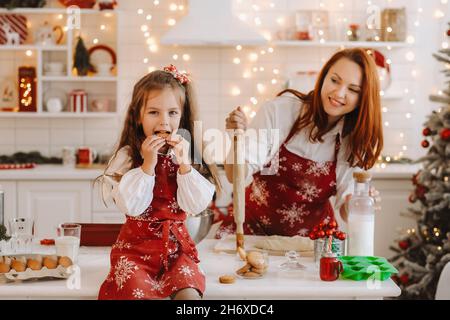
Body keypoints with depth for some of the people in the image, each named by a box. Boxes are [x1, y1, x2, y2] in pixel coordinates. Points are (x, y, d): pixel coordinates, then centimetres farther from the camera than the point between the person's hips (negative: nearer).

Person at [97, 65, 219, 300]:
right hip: (136, 244, -2)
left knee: (189, 293, -23)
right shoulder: (127, 157, -3)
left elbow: (197, 206, -5)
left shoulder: (187, 154, 3)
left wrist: (184, 165, -15)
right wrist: (147, 165, -19)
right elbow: (131, 206, -14)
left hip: (177, 244, 2)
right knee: (137, 292, -26)